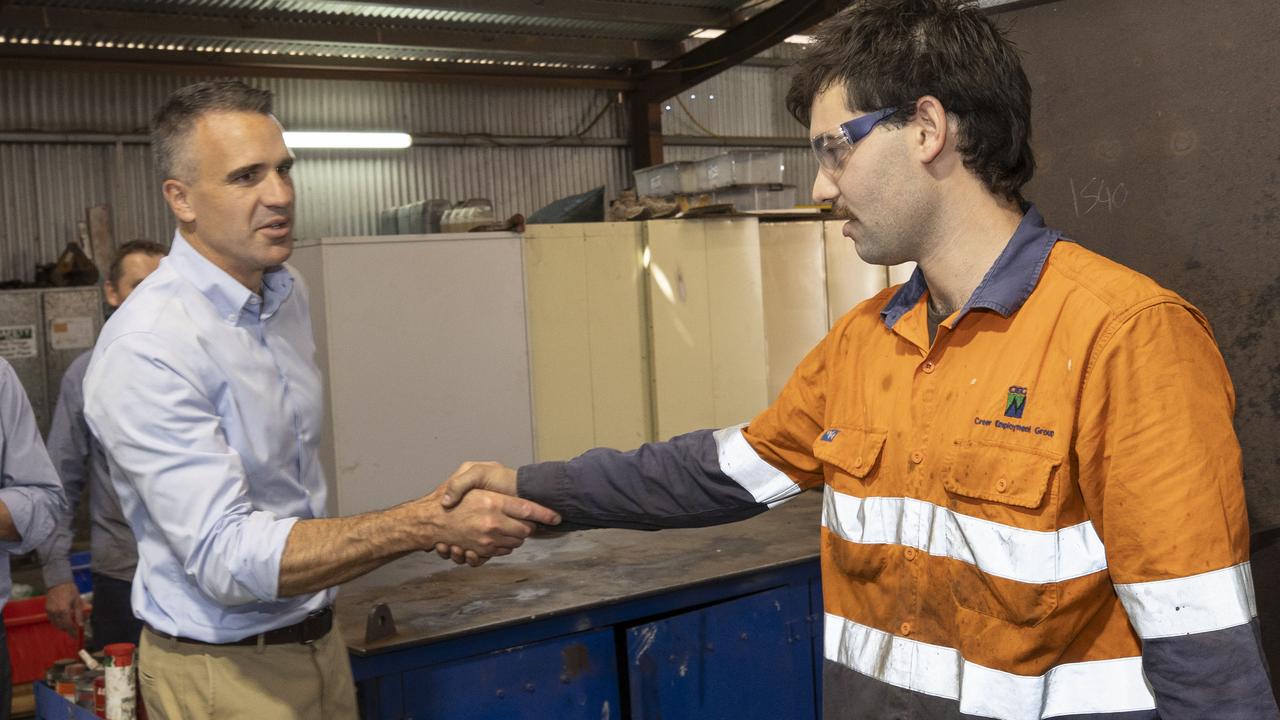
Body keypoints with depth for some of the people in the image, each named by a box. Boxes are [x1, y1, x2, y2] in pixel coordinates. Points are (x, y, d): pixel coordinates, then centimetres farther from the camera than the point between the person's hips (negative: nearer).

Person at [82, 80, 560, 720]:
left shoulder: (287, 292, 2)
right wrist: (428, 524, -37)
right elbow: (225, 555, -30)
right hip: (222, 668, -7)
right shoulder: (144, 351, -24)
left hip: (316, 638, 7)